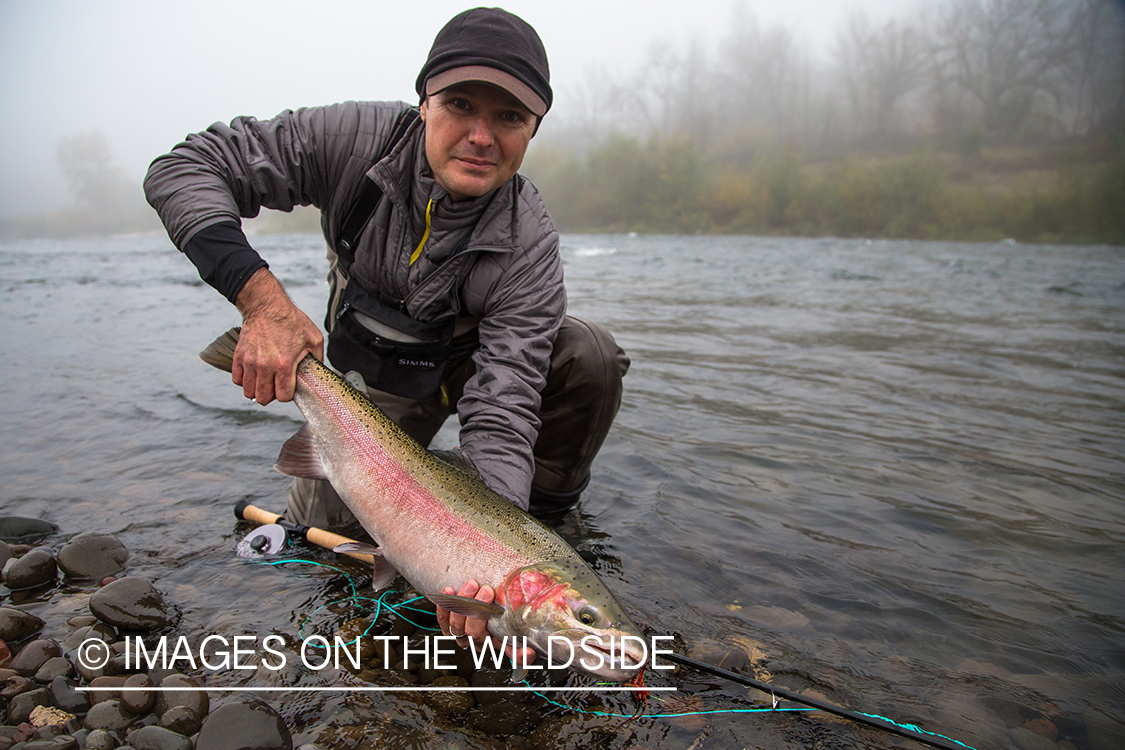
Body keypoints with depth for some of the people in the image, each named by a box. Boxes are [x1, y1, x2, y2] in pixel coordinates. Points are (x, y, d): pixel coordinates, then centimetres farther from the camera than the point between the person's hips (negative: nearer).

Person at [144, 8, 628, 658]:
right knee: (325, 524, -5)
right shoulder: (359, 137, -27)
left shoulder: (529, 242, -30)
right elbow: (184, 168, -25)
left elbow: (502, 405, -36)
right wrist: (261, 296, -41)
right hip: (374, 382, 1)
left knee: (590, 353, -27)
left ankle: (548, 504, -1)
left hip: (474, 363, -1)